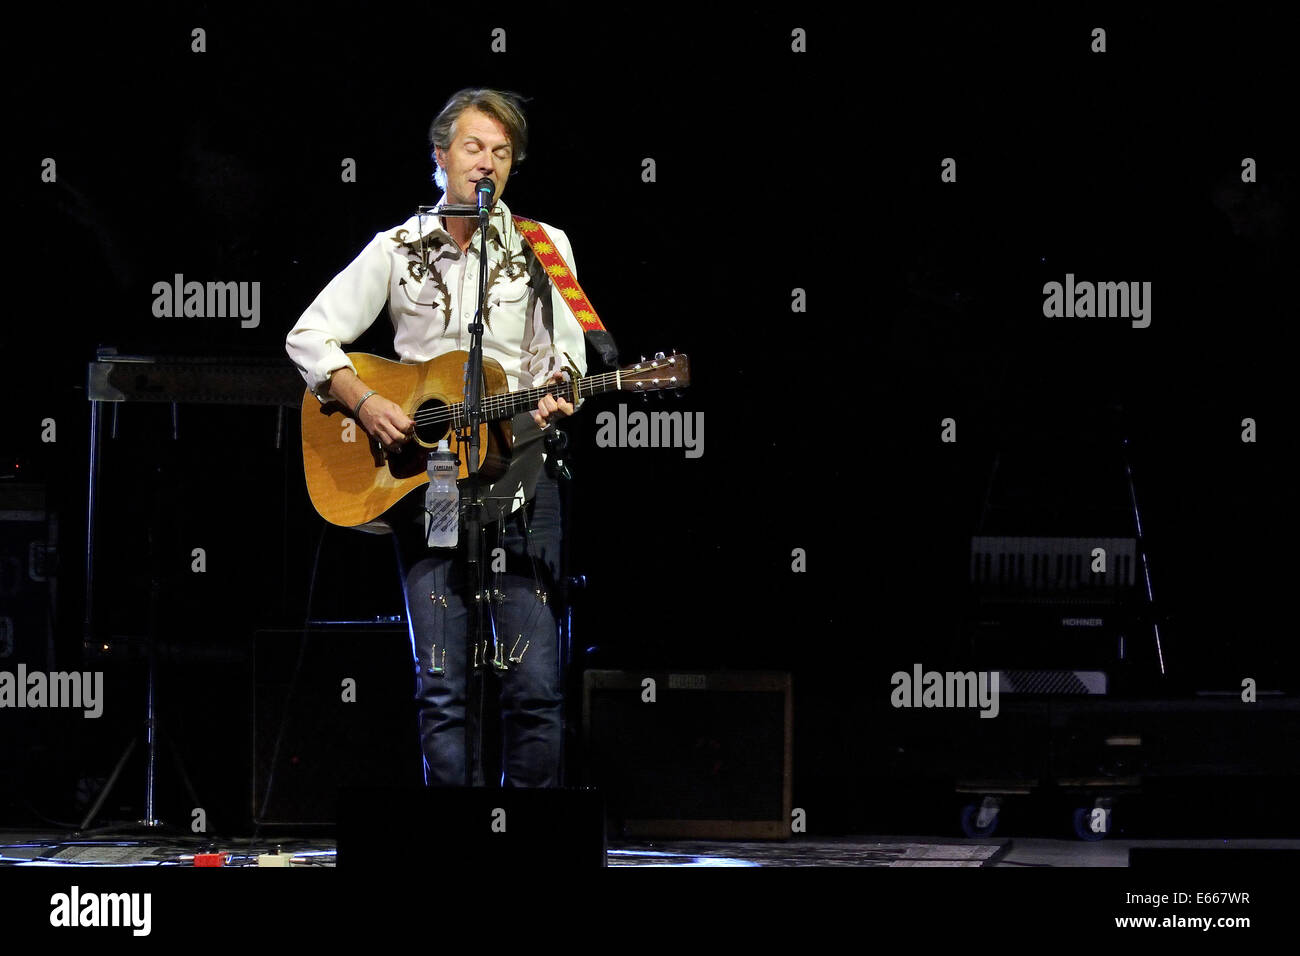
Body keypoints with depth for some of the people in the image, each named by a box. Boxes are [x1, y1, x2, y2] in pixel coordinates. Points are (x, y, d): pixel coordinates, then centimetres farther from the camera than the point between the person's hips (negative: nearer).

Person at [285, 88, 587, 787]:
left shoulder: (543, 249, 10)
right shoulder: (398, 250, 10)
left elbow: (566, 358, 8)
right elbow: (308, 336, 10)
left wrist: (558, 396, -15)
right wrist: (364, 403, -5)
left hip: (517, 472, 0)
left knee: (535, 683, -8)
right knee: (441, 686, -4)